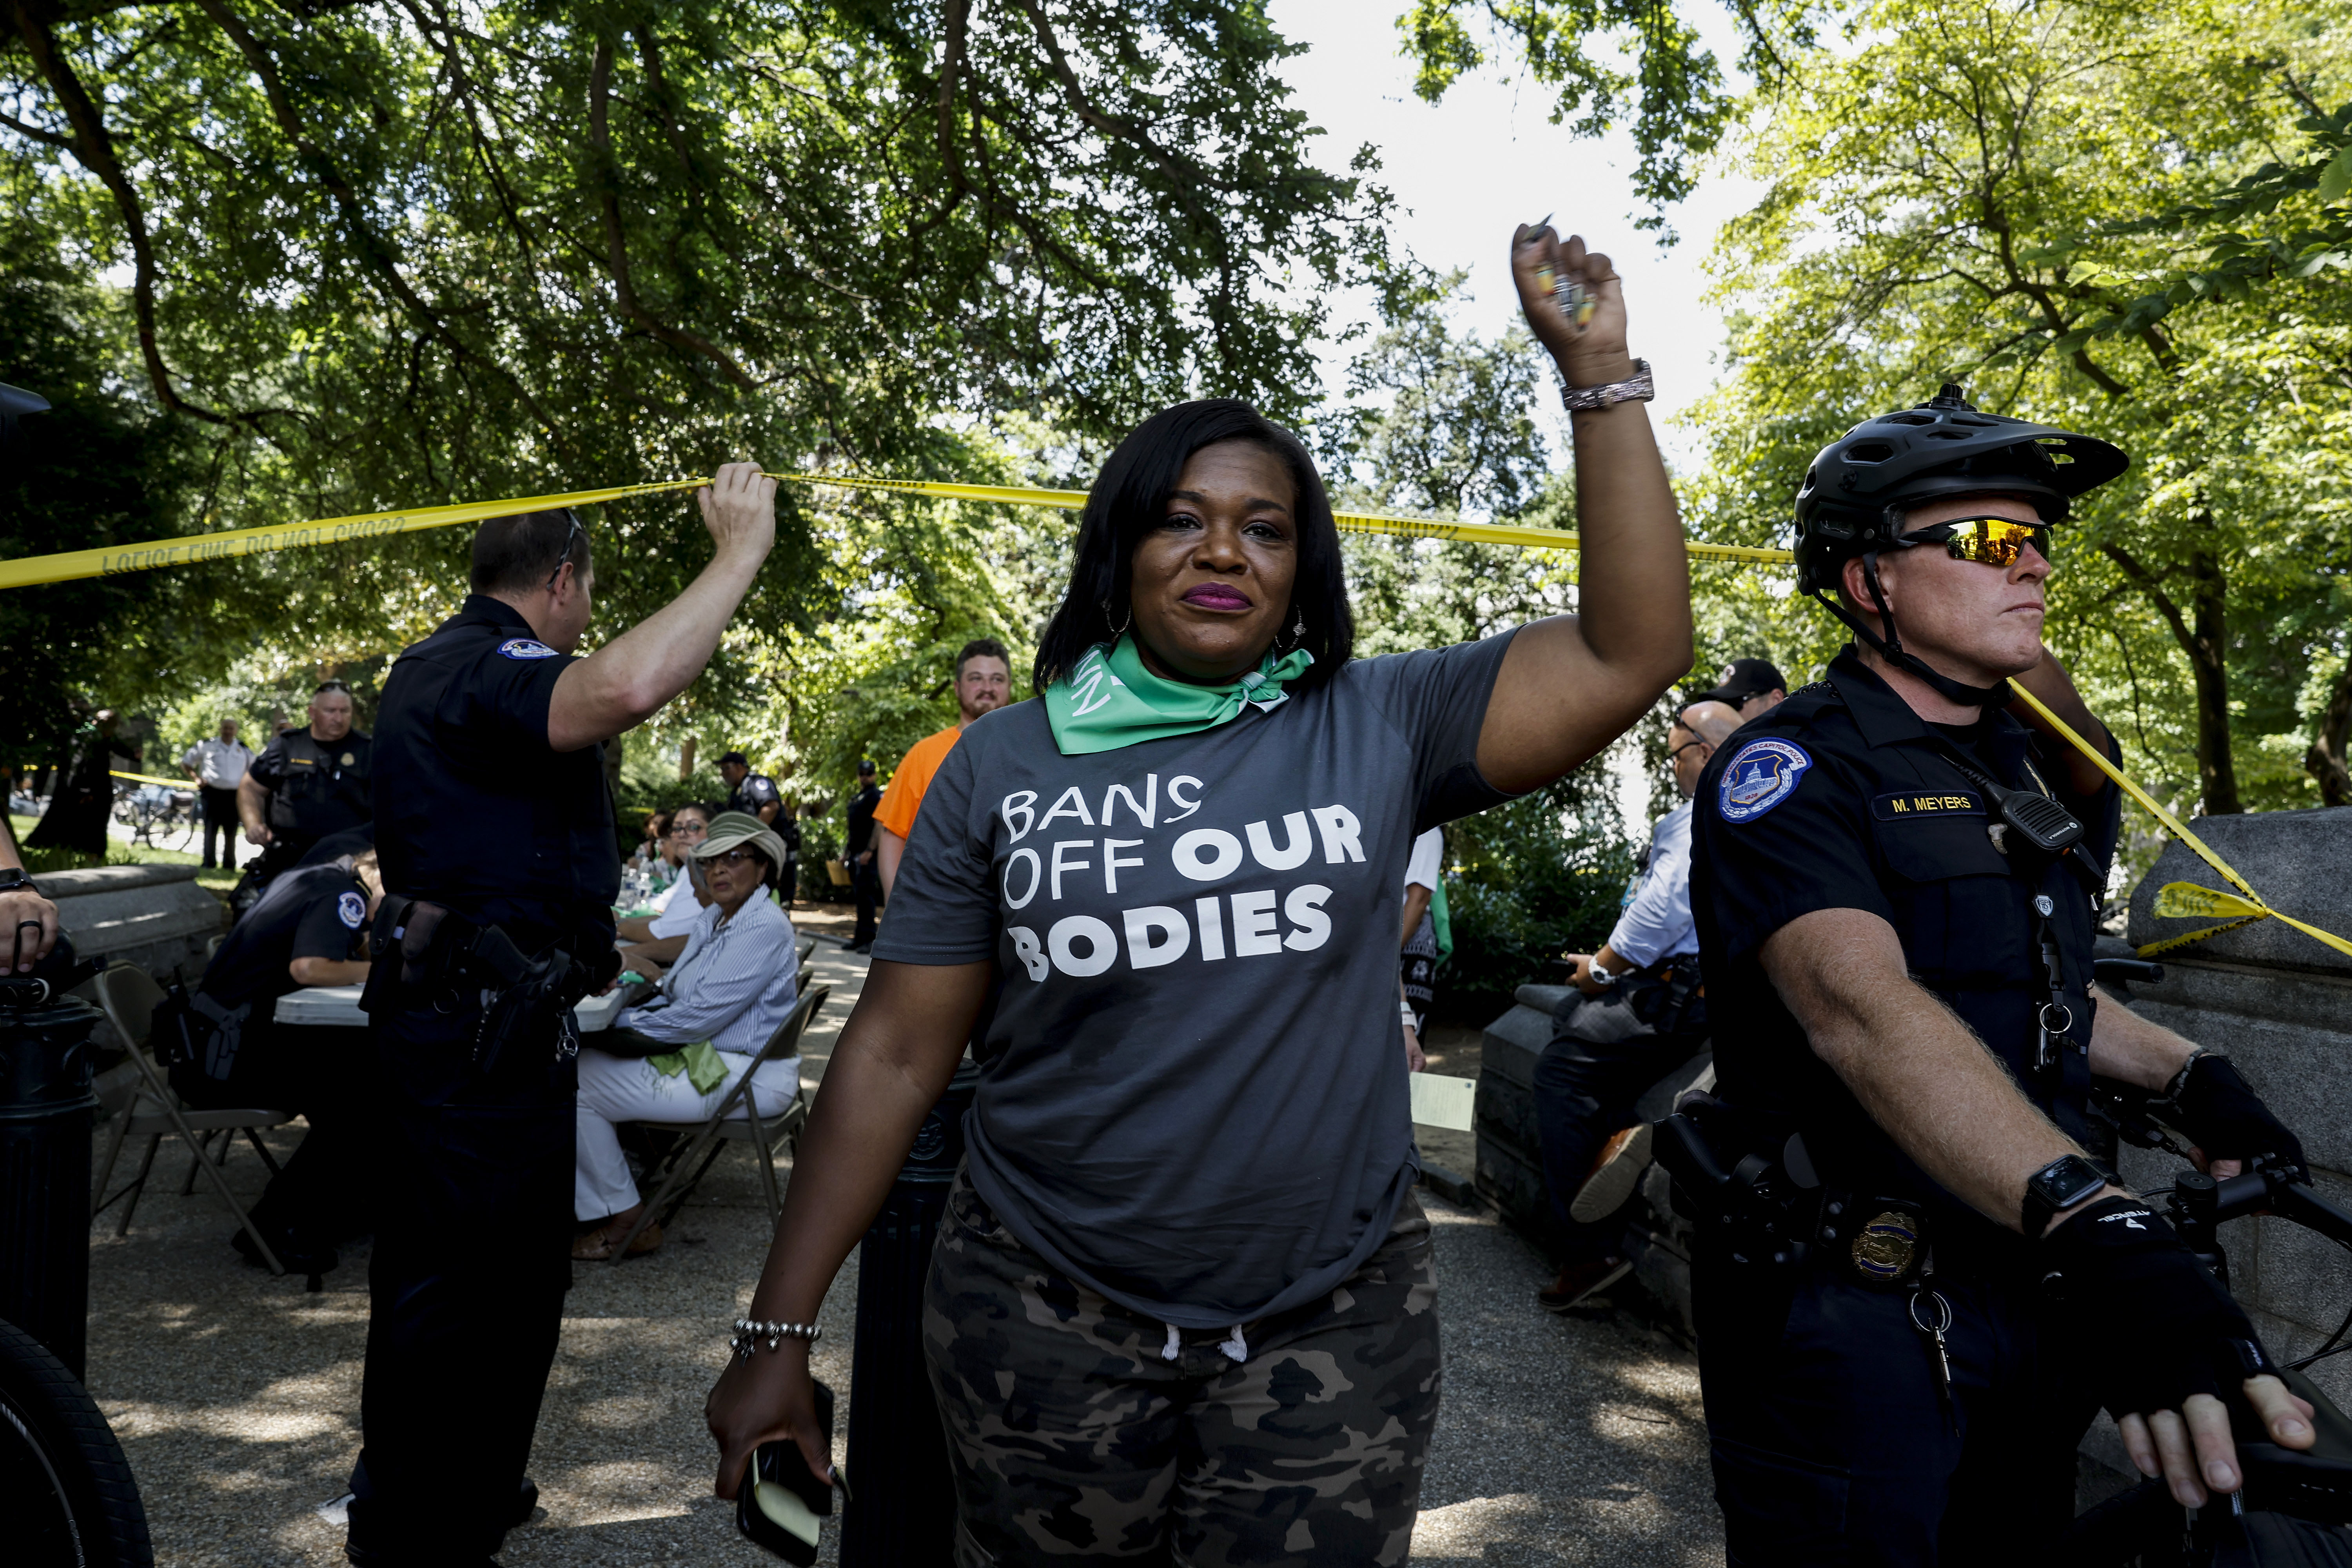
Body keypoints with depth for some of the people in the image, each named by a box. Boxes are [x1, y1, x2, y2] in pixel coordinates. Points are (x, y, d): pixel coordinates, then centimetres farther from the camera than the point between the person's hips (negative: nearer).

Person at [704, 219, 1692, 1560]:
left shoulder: (1380, 730, -2)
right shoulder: (1002, 765, -2)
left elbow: (1634, 653, -8)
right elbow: (897, 1056, -1)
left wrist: (1603, 379, -12)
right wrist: (782, 1332, -1)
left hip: (1336, 1330, 0)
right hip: (1046, 1328, 1)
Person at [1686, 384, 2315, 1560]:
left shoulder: (2028, 767, 9)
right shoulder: (1791, 768, -18)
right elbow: (1860, 1006, -35)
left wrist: (2187, 1075, 7)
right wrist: (2100, 1228, -46)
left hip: (2032, 1297, 8)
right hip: (1854, 1323, -8)